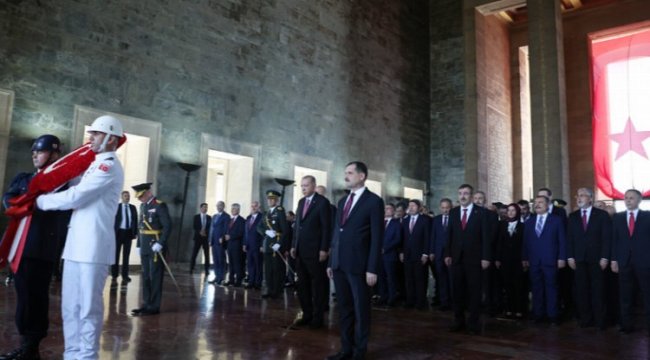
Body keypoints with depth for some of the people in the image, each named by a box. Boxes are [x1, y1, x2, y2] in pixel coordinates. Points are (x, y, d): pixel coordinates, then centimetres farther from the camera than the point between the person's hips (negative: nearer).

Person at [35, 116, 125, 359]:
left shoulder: (109, 165, -10)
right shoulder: (98, 165, 22)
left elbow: (74, 197, -14)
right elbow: (79, 197, 22)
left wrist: (40, 201, -1)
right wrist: (46, 198, 10)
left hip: (93, 246, -9)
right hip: (77, 244, 9)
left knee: (88, 307, -2)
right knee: (71, 305, 13)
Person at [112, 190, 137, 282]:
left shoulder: (133, 208, 8)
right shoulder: (116, 207, -1)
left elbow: (135, 220, 8)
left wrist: (135, 233, 1)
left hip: (128, 233, 2)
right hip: (119, 232, -2)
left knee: (126, 254, 6)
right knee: (116, 253, 6)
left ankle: (125, 275, 11)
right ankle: (114, 274, 18)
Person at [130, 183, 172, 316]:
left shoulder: (160, 205, -11)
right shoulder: (143, 206, 14)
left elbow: (168, 226, -16)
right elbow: (141, 226, 17)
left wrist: (160, 243, -22)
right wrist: (139, 244, 14)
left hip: (156, 247, -8)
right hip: (145, 247, 8)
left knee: (155, 277, -1)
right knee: (145, 276, 12)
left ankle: (153, 306, 6)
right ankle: (146, 304, 20)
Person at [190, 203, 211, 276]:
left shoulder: (209, 217, 8)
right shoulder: (196, 217, 7)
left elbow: (211, 227, 4)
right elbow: (194, 226, -1)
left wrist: (205, 232, -12)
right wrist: (200, 232, -15)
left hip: (206, 237, 1)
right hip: (198, 237, -1)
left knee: (207, 255, 0)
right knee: (194, 254, -4)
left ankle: (207, 270, 4)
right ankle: (191, 269, 3)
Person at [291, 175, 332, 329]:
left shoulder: (322, 202, -8)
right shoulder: (301, 202, 13)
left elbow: (327, 227, -11)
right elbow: (297, 225, 15)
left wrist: (324, 249, -15)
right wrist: (293, 246, 11)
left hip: (315, 251, -7)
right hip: (300, 251, 7)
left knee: (318, 285, 4)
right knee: (302, 285, 11)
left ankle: (317, 317, 13)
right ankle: (307, 314, 22)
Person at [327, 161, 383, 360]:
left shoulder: (374, 201, -6)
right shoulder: (343, 201, 15)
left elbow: (377, 237, -10)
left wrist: (372, 269, -14)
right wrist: (331, 261, 13)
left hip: (358, 265, -6)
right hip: (339, 263, 6)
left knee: (361, 309, 6)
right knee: (344, 308, 13)